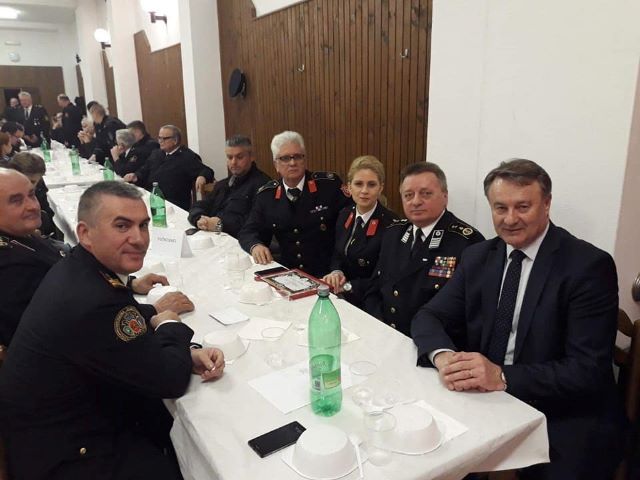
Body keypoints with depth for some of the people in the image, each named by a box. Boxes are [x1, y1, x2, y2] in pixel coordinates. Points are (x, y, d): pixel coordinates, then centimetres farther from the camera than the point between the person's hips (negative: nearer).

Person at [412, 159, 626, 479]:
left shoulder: (589, 266, -11)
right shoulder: (478, 257, 4)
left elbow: (589, 371, -16)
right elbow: (429, 317, 1)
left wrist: (502, 377, -29)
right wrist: (442, 356, -21)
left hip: (564, 422, -3)